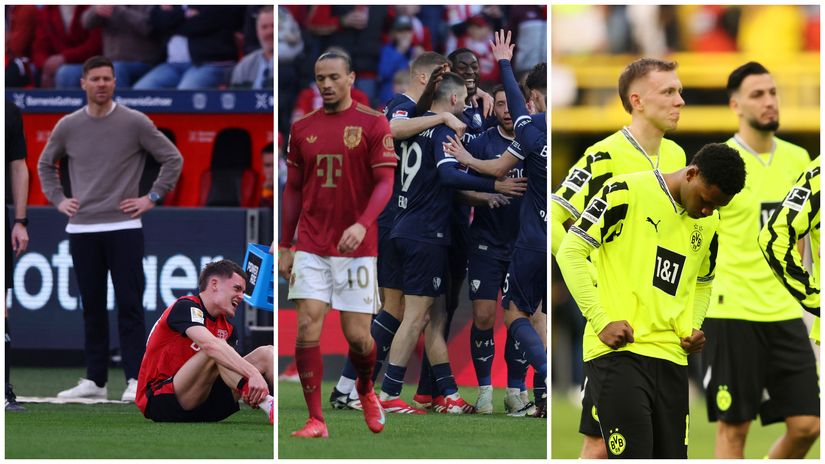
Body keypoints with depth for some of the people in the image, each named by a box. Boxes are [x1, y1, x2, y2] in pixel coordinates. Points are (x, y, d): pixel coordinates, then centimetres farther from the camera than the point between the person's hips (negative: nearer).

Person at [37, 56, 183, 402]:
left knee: (129, 306, -5)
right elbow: (45, 164, 22)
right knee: (92, 307, 8)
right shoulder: (68, 126, 5)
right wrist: (58, 200, 10)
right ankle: (94, 380, 13)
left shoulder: (135, 123, -3)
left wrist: (152, 198, -2)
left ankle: (135, 380, -4)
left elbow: (173, 159, 3)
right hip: (82, 230, 3)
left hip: (123, 228, -3)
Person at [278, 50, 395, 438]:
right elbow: (293, 189, 15)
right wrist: (285, 246, 12)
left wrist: (362, 224, -25)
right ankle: (315, 421, -5)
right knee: (307, 327, -10)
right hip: (311, 247, 3)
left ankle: (365, 389, 31)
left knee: (357, 334, -2)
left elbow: (384, 183, -9)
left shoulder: (373, 124, -2)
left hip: (356, 247, -3)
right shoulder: (303, 129, 9)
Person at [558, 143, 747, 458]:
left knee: (671, 457, 3)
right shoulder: (628, 193, -6)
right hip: (619, 352, -6)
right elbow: (570, 251, -6)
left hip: (672, 358, 6)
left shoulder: (709, 223, 13)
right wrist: (601, 321, -12)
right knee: (633, 456, -16)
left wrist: (692, 328, 10)